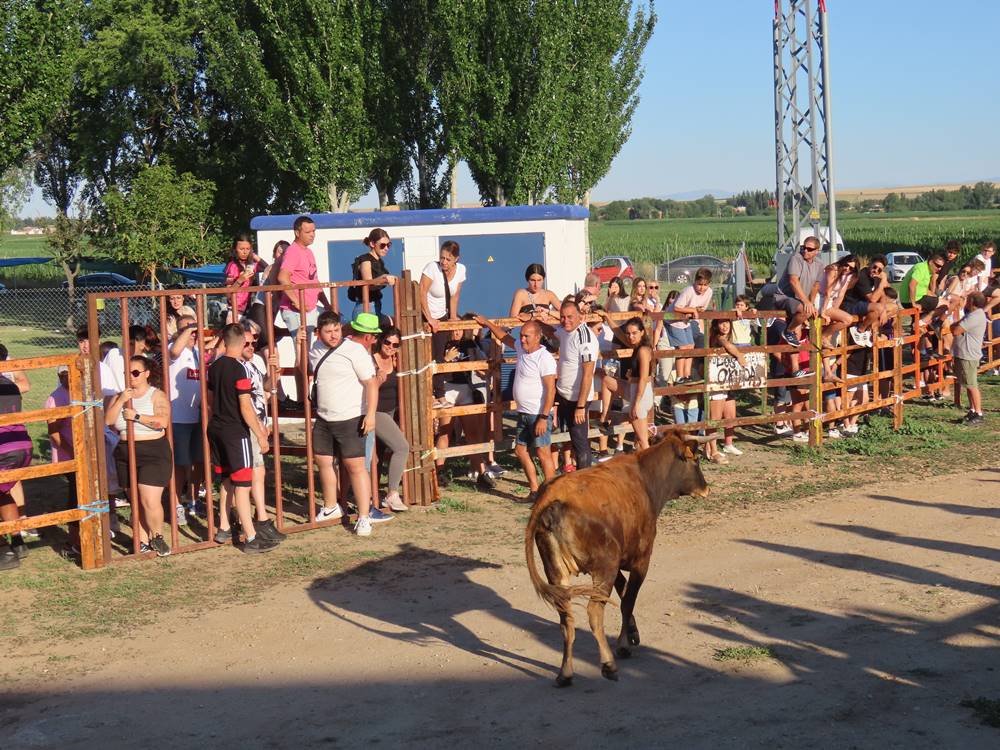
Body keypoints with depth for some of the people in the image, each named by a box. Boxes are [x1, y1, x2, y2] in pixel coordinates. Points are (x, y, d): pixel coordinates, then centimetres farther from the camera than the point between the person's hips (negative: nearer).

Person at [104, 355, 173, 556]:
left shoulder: (157, 396, -3)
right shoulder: (120, 396, 12)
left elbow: (162, 421, -19)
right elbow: (108, 420, -2)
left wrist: (136, 416, -17)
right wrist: (121, 400, -12)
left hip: (153, 454, -5)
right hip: (126, 454, 5)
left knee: (150, 501, -12)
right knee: (137, 502, 8)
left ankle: (157, 536, 9)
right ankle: (143, 541, 15)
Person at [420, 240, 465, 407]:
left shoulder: (460, 270, -5)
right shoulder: (432, 268, -22)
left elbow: (455, 295, 6)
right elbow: (422, 293, -24)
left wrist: (453, 317, 3)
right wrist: (430, 319, -26)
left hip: (442, 317, 5)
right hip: (424, 317, -5)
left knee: (439, 357, 9)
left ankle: (440, 396, 16)